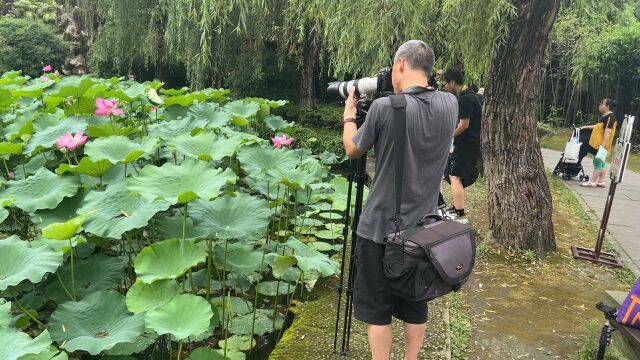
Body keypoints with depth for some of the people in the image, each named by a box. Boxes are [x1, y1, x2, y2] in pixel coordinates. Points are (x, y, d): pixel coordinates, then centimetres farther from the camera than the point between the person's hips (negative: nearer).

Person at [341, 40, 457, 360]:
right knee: (415, 306, 19)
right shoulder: (449, 105, -2)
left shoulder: (385, 107, -17)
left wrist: (348, 114, 16)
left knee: (376, 308, 10)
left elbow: (353, 150, 0)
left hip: (380, 227, -5)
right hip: (423, 227, 5)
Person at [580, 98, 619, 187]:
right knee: (601, 162, 11)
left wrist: (602, 145, -28)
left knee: (598, 162, -6)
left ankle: (592, 182, -3)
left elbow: (608, 131, -23)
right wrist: (586, 127, 34)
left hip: (601, 145, -10)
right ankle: (601, 182, 16)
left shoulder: (610, 117, -15)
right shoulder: (605, 116, 17)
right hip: (597, 145, 10)